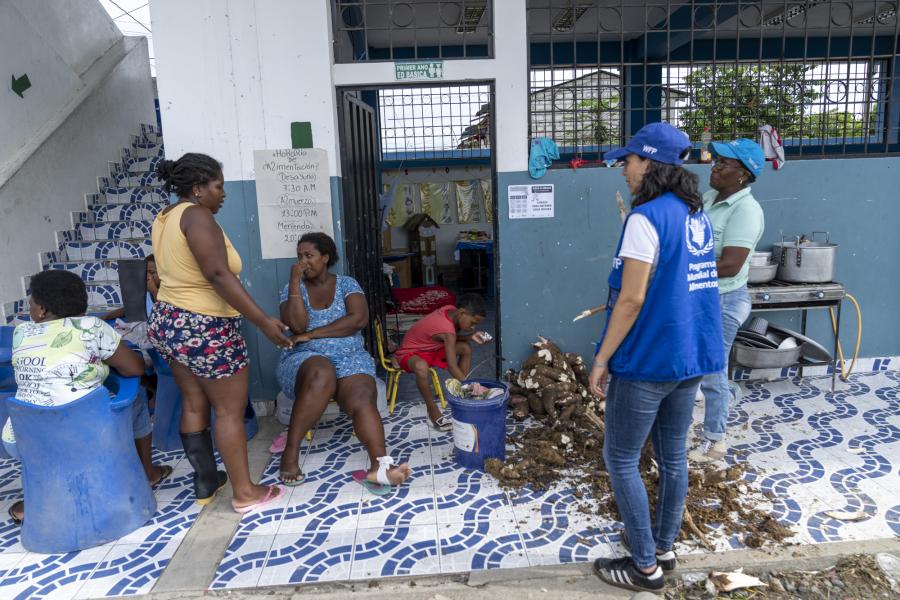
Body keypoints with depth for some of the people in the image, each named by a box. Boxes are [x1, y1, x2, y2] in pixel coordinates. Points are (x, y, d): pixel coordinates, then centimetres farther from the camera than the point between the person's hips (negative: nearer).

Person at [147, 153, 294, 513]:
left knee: (193, 405, 16)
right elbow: (219, 275, -27)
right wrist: (263, 321, -30)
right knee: (230, 410, 1)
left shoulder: (165, 218, 11)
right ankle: (245, 493, 11)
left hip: (168, 322, 10)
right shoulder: (197, 216, -18)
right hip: (204, 329, -10)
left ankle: (205, 483, 28)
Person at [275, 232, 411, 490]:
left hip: (350, 358, 1)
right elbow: (297, 325, -10)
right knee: (322, 375, -38)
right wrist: (295, 280, -10)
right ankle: (290, 452, -30)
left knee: (363, 401, -30)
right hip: (305, 359, -1)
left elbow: (359, 319, -9)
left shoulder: (347, 284, 8)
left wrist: (313, 334, -11)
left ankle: (380, 465, -50)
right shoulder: (292, 289, 8)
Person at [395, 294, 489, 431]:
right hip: (410, 353, -9)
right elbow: (452, 367, -35)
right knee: (421, 366, -42)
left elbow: (453, 338, 7)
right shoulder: (447, 329, -34)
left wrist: (470, 337, -10)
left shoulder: (451, 310, -11)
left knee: (466, 348, -1)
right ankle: (433, 411, -21)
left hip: (431, 348, 9)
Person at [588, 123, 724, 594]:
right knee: (673, 455, 18)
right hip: (691, 355, 9)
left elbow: (633, 299, -21)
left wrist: (602, 359, -14)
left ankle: (645, 566, 16)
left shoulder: (646, 217, -18)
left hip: (648, 359, -9)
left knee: (620, 459, 6)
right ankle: (663, 547, 34)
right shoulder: (697, 215, 9)